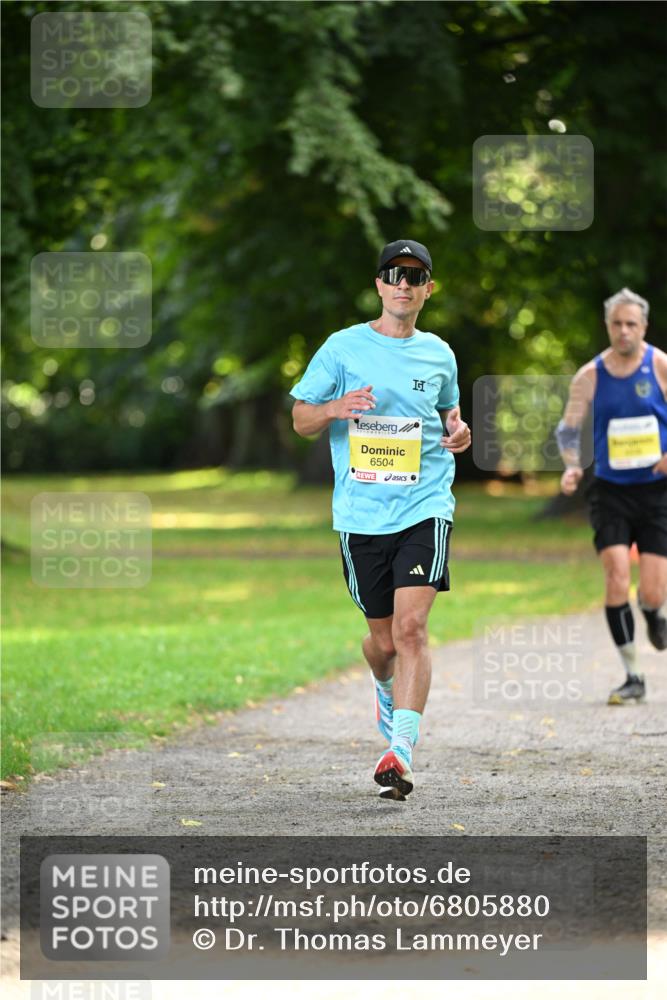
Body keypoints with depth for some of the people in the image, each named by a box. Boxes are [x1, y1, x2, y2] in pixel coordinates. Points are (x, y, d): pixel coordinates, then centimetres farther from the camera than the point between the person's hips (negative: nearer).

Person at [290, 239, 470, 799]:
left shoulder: (439, 354, 9)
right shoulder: (343, 348, 2)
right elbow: (300, 418, 5)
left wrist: (458, 432, 3)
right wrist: (335, 408, -16)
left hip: (425, 506, 0)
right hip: (361, 514, 0)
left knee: (411, 626, -17)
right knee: (384, 638, 10)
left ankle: (401, 752, -20)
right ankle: (388, 690, 46)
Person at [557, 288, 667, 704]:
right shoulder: (590, 376, 3)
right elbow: (568, 428, 8)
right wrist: (572, 466, -11)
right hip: (610, 491, 1)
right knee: (616, 575, -16)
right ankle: (632, 677, -5)